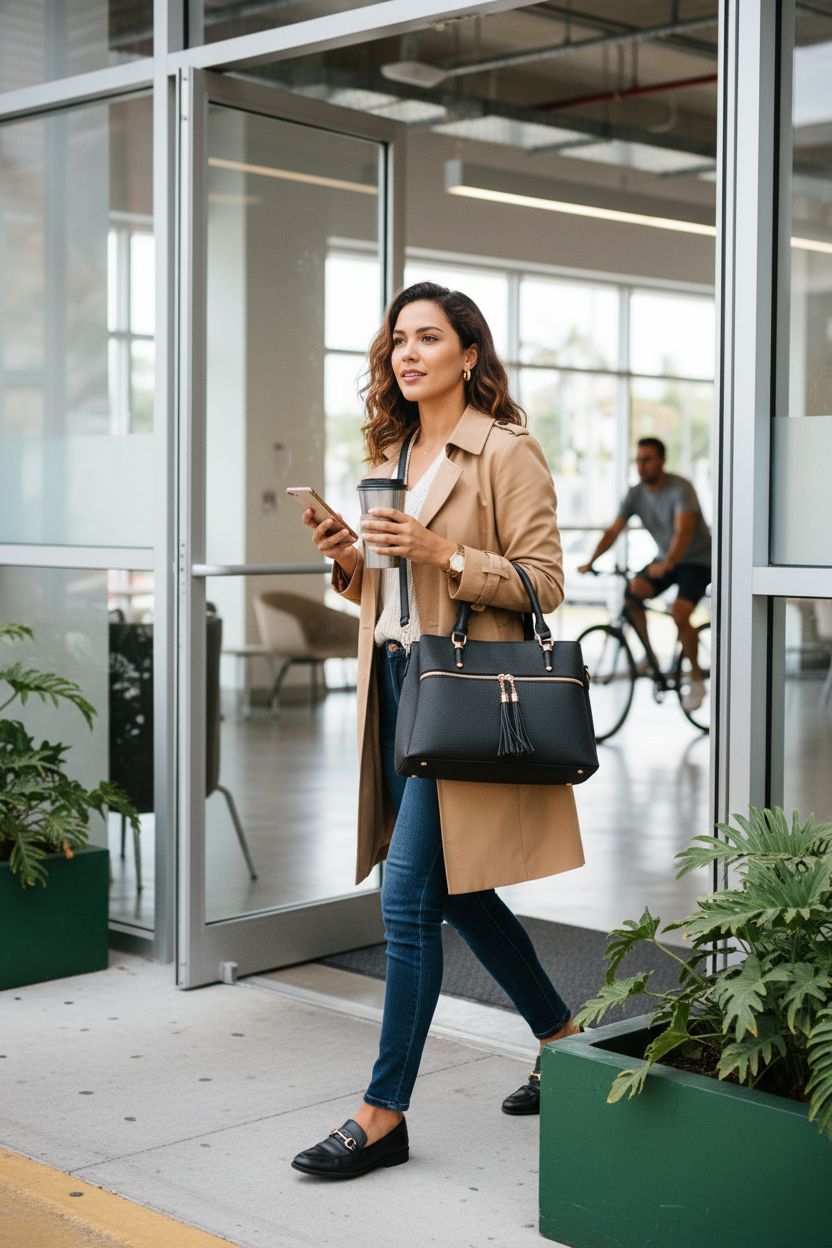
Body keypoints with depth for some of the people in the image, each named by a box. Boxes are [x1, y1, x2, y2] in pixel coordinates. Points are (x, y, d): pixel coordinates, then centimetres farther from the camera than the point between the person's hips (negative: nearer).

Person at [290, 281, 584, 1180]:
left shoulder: (506, 453, -7)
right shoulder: (390, 454, 16)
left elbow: (543, 583, -12)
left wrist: (444, 552, -22)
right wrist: (348, 561, 2)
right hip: (397, 680, 8)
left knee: (410, 895, -9)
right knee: (456, 890, 15)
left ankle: (384, 1114, 0)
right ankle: (562, 1039, 34)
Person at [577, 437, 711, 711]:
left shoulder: (680, 489, -22)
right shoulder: (635, 494, -4)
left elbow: (684, 531, -35)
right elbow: (613, 531, -5)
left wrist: (666, 565, -48)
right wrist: (590, 562, -18)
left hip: (696, 560, -6)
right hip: (664, 559, 6)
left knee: (679, 615, -24)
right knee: (633, 591, -20)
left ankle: (696, 680, -6)